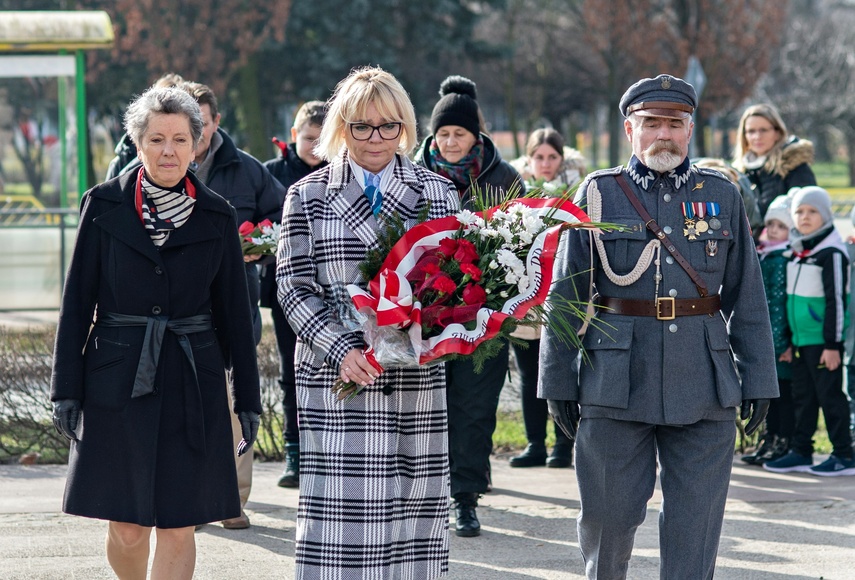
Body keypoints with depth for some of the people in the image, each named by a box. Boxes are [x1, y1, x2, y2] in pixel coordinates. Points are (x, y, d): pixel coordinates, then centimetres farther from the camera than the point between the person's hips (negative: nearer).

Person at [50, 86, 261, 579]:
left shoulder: (217, 217, 4)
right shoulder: (105, 206, 1)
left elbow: (235, 312, 8)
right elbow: (77, 303, 3)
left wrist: (249, 399, 6)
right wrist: (67, 389, -2)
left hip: (193, 385, 0)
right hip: (117, 383, 0)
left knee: (178, 527, -3)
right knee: (126, 527, 3)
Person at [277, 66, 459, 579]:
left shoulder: (438, 193, 10)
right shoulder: (308, 196, 6)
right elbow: (294, 288, 2)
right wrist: (341, 351, -12)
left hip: (416, 376, 2)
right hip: (336, 378, -1)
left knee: (413, 510, 1)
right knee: (341, 513, -6)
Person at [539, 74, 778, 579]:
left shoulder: (722, 196, 8)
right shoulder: (599, 194, 4)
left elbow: (747, 296, 10)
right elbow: (565, 295, 5)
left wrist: (758, 379, 5)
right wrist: (559, 381, 1)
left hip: (704, 387, 1)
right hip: (617, 384, -1)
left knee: (695, 526, 0)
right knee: (609, 514, 4)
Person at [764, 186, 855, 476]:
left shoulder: (831, 253, -12)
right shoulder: (797, 251, 13)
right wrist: (789, 338, 20)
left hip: (822, 339, -8)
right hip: (800, 338, 8)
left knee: (829, 395, -4)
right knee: (802, 396, 12)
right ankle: (800, 453, 18)